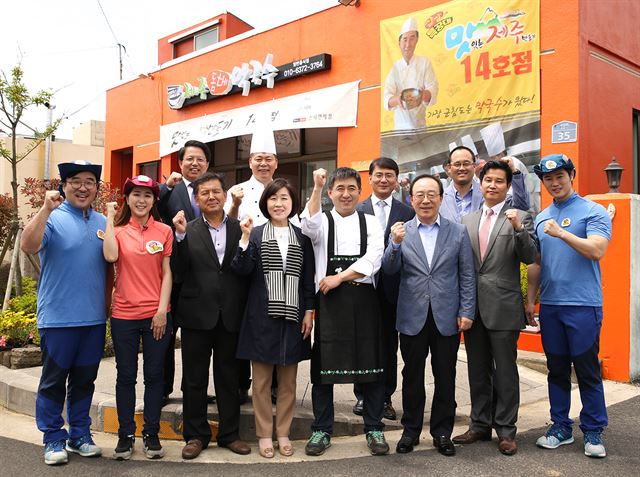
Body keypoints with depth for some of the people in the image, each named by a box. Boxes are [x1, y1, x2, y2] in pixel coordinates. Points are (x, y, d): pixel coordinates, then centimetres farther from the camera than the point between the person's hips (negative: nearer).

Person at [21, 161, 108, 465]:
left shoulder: (103, 222, 10)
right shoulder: (53, 218, -4)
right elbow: (28, 246, -23)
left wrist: (108, 305, 13)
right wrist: (46, 209, -29)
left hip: (95, 318, 5)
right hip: (58, 317, -4)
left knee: (84, 380, 14)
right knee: (54, 381, 6)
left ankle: (80, 435, 26)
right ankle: (53, 439, 19)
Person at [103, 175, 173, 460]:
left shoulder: (164, 231, 3)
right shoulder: (118, 229, 3)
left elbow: (167, 273, 1)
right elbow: (111, 256, -18)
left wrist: (162, 311, -7)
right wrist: (110, 217, -9)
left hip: (156, 315, 0)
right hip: (124, 315, 0)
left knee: (154, 376, 8)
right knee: (126, 376, 9)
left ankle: (151, 434, 20)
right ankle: (126, 434, 22)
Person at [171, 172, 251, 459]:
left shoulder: (240, 228, 4)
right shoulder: (188, 231, 1)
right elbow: (178, 273, -8)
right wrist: (180, 236, -17)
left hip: (231, 315, 1)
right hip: (197, 314, -1)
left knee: (229, 378, 13)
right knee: (194, 379, 10)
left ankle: (230, 433, 26)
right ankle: (195, 435, 25)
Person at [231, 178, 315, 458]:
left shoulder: (302, 237, 7)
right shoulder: (255, 235, 1)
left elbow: (308, 278, 8)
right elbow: (242, 270, -10)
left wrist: (309, 312, 2)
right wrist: (245, 239, -20)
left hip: (292, 317, 2)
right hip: (262, 317, -2)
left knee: (288, 380, 9)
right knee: (261, 380, 5)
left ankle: (283, 433, 22)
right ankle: (264, 434, 19)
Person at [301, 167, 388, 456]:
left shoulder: (371, 223, 8)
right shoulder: (322, 221, 7)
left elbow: (372, 260, -5)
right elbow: (308, 227, -18)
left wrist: (339, 278, -10)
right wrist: (316, 189, -26)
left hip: (364, 298, 1)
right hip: (329, 299, 0)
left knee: (371, 365, 5)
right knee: (324, 366, 3)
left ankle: (374, 429, 19)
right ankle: (322, 430, 16)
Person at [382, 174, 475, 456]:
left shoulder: (458, 232, 2)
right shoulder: (401, 231, 2)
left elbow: (467, 275, 2)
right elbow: (389, 270, -2)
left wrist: (466, 312, -4)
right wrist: (396, 243, -19)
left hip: (447, 317, 0)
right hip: (412, 317, 0)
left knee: (445, 378, 10)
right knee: (412, 377, 10)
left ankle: (442, 432, 25)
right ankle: (411, 430, 25)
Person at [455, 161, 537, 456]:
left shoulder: (520, 218, 0)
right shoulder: (467, 220, 12)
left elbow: (529, 258, -10)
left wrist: (518, 229, -24)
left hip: (503, 307, -4)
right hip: (473, 307, 4)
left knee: (505, 370, 4)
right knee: (477, 370, 13)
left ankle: (506, 430, 16)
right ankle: (480, 425, 26)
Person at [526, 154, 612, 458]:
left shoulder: (593, 212, -3)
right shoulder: (541, 218, 14)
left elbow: (597, 251, -17)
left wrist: (562, 233, -24)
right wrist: (530, 299, 11)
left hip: (583, 305, -5)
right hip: (550, 305, 5)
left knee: (587, 371, 2)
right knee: (557, 369, 12)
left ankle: (593, 432, 16)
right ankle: (560, 427, 23)